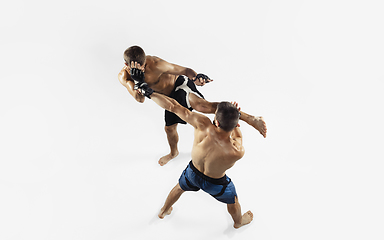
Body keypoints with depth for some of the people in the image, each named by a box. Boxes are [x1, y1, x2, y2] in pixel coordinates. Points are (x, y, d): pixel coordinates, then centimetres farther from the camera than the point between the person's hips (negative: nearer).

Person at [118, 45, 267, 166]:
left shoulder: (154, 63, -28)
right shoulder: (123, 77, -13)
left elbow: (182, 70, -29)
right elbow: (140, 99, -27)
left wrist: (195, 77, -50)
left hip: (179, 85, -7)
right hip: (170, 98, 7)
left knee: (199, 104, -37)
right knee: (169, 128, 22)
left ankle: (251, 119, -46)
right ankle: (174, 152, 58)